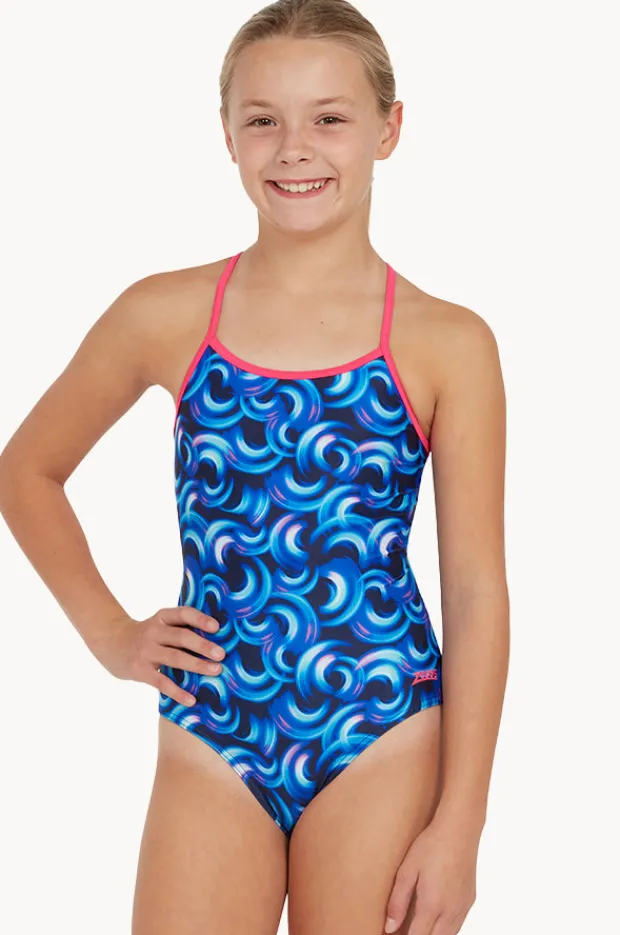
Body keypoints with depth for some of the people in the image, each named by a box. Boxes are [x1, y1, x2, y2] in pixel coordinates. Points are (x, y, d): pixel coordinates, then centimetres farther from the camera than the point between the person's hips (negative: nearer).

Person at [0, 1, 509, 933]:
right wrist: (110, 632, 7)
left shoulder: (447, 345, -4)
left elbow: (477, 591, -3)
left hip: (381, 738, -1)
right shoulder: (165, 317, 0)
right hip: (211, 745, 2)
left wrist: (458, 822, -5)